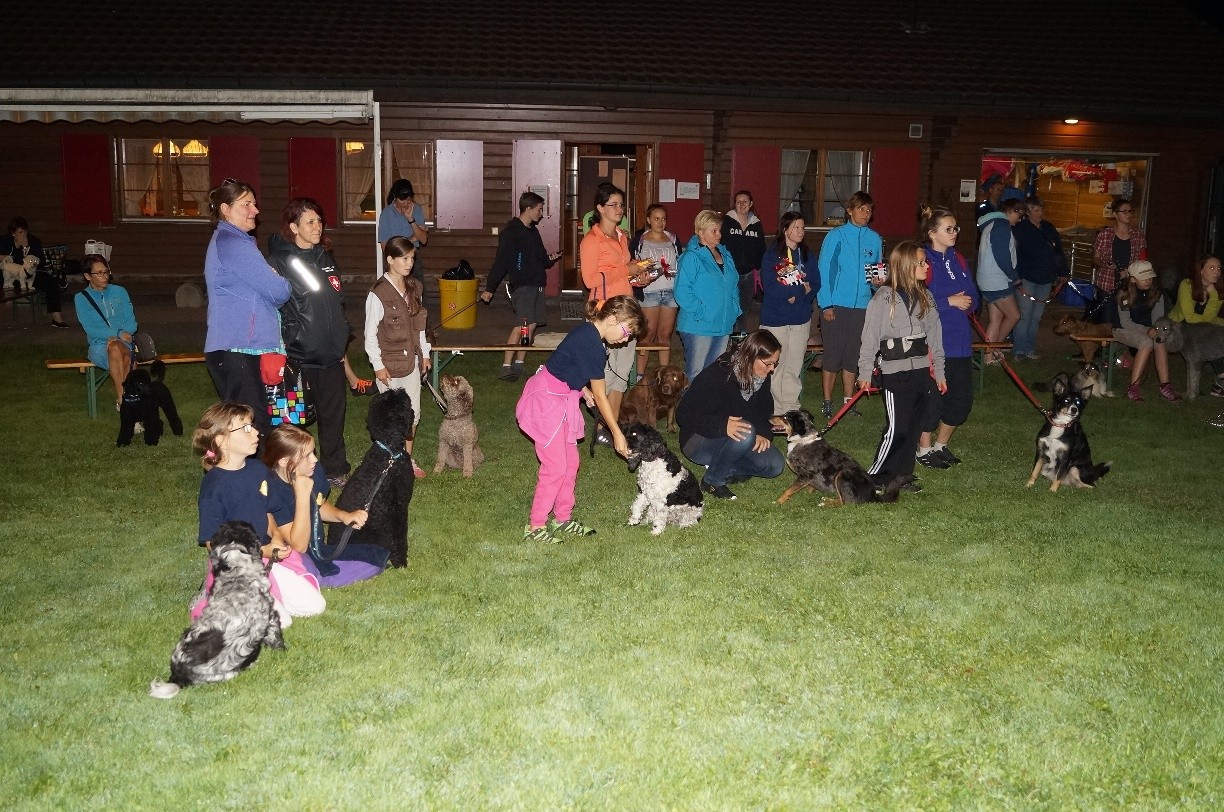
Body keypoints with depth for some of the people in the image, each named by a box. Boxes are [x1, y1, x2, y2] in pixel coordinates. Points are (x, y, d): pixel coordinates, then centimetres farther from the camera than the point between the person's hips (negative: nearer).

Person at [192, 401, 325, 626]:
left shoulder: (258, 469, 0)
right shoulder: (213, 485, -20)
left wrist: (277, 537, -7)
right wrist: (263, 551, -21)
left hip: (268, 553, 7)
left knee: (315, 605, 0)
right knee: (279, 621, -16)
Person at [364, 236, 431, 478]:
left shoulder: (415, 288, 4)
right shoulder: (378, 294, -16)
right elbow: (370, 334, -13)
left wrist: (424, 354, 13)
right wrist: (378, 366, -13)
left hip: (412, 361, 6)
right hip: (389, 365, -6)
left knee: (413, 413, 13)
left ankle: (408, 458, 27)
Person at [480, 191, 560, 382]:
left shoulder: (533, 231, 17)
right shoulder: (512, 232, -9)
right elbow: (501, 262, -12)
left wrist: (550, 258, 6)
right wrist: (489, 289, -13)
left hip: (537, 285, 9)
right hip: (521, 286, -8)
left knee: (531, 325, 6)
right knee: (521, 326, -15)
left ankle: (519, 365, 12)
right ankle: (506, 368, -14)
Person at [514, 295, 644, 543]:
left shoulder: (587, 331, 4)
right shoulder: (592, 345, -24)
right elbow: (601, 396, -17)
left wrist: (584, 390, 3)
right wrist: (617, 434, -10)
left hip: (561, 399, 10)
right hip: (547, 402, -10)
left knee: (571, 463, 12)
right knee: (555, 467, -6)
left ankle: (562, 519, 23)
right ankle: (535, 527, 3)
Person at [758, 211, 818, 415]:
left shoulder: (808, 255, 11)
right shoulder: (771, 255, -4)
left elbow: (815, 285, 4)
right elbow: (769, 286, -15)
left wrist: (794, 296, -14)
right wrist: (801, 289, -12)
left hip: (801, 319, 4)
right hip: (775, 319, -4)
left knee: (795, 367, 6)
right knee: (774, 366, 0)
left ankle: (791, 408, 13)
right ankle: (774, 410, 8)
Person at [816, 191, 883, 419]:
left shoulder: (875, 239, 9)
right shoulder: (837, 235, -3)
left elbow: (878, 271, 19)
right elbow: (824, 270, -5)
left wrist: (877, 281, -5)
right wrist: (826, 304, -11)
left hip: (862, 306, 4)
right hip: (835, 306, -4)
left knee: (853, 355, 10)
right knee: (832, 353, -1)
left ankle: (848, 401, 20)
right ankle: (827, 402, 9)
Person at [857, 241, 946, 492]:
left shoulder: (925, 296, 12)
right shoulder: (884, 297, -7)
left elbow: (934, 336, 14)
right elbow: (870, 336, -6)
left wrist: (939, 371, 13)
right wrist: (865, 372, -8)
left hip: (922, 370, 6)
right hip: (895, 372, -6)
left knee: (913, 427, 9)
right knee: (896, 428, -7)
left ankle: (901, 474, 20)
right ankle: (875, 477, 4)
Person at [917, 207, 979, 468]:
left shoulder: (958, 260, 12)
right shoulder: (925, 261, -12)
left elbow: (973, 297, 15)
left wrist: (968, 302, -7)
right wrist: (949, 302, -18)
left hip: (960, 341, 8)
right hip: (933, 341, -8)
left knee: (962, 398, 12)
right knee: (933, 397, 0)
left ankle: (941, 445, 31)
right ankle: (924, 449, 19)